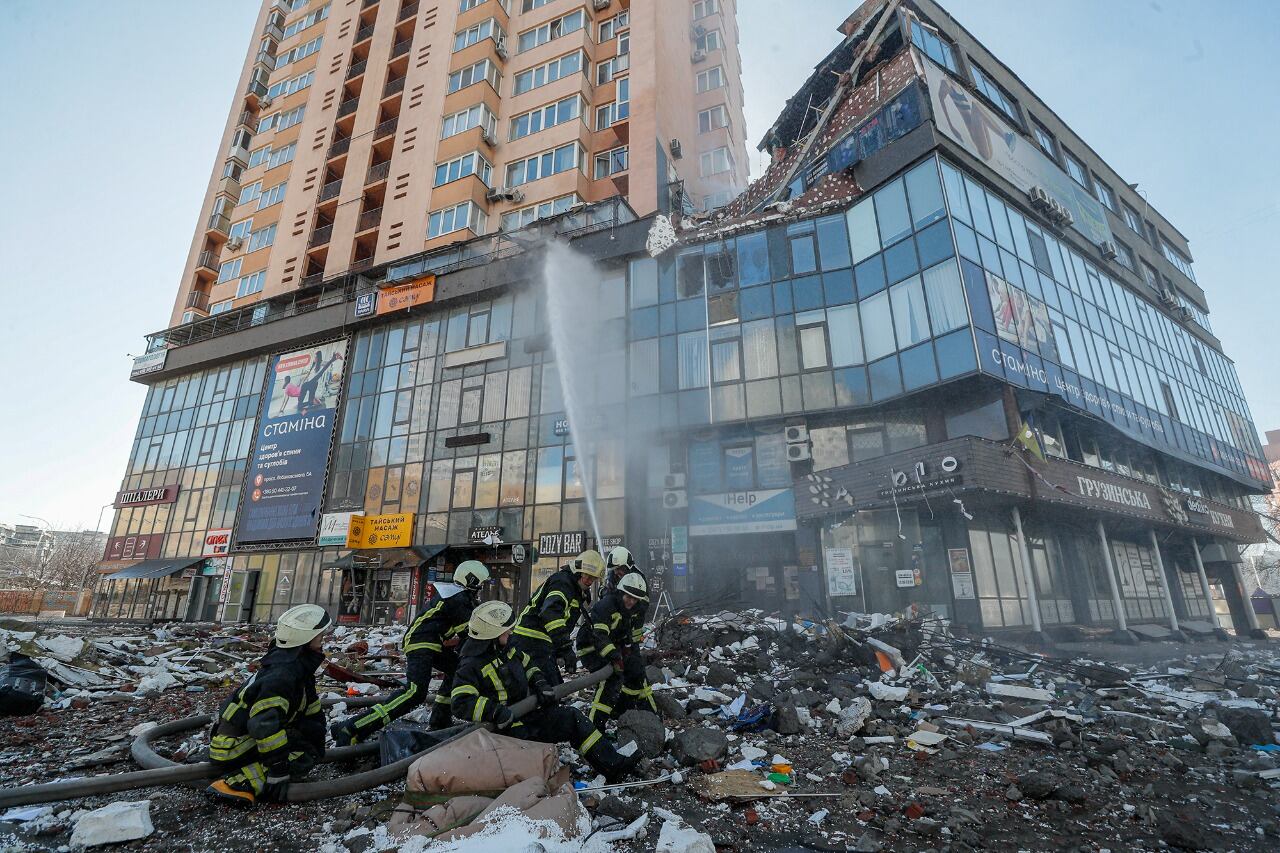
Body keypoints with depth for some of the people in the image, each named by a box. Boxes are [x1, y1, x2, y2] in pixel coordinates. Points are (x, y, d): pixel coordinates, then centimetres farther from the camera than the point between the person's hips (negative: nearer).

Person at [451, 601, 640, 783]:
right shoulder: (471, 665, -19)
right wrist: (495, 712, -35)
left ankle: (613, 765, -1)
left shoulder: (506, 648, 6)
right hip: (508, 726, -8)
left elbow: (527, 664, 19)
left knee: (573, 718, -2)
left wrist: (540, 683, 1)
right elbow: (461, 703, -29)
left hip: (529, 709, 8)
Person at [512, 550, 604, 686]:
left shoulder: (577, 592, 18)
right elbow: (550, 613, -33)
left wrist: (562, 653, 23)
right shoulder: (562, 582, -16)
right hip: (533, 641, -10)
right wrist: (566, 648, -37)